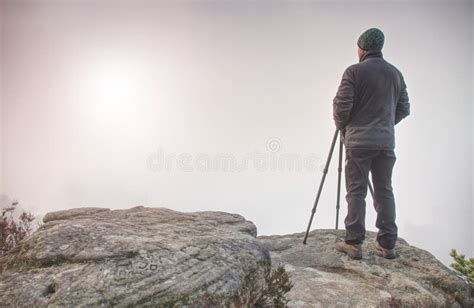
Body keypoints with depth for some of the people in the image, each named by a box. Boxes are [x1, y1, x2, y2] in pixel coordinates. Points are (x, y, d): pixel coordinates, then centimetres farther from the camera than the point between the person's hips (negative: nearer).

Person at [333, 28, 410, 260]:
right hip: (386, 142, 5)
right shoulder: (396, 73, 12)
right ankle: (387, 245, 16)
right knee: (384, 191, 10)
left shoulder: (354, 72, -6)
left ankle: (353, 243, 5)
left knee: (356, 191, 1)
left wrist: (341, 126, 7)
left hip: (358, 141, -5)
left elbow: (341, 104, -11)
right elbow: (404, 109, 14)